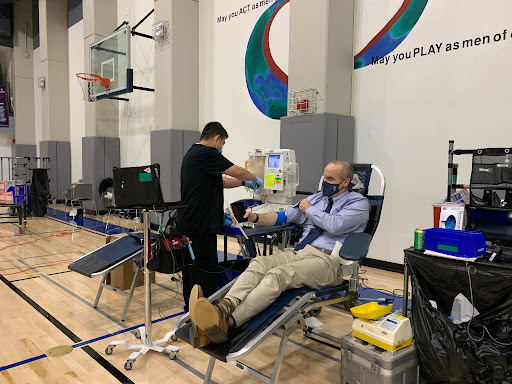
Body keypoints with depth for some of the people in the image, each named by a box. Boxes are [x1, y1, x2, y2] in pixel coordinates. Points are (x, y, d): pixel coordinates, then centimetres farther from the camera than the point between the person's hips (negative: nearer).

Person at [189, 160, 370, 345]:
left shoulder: (358, 202, 7)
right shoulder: (317, 198, 26)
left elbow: (335, 226, -12)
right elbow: (284, 216, 19)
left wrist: (309, 209, 4)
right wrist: (255, 218, 3)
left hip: (327, 260, -6)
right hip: (298, 251, 6)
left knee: (278, 274, -33)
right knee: (258, 263, -24)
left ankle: (226, 322, -49)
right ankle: (223, 308, -46)